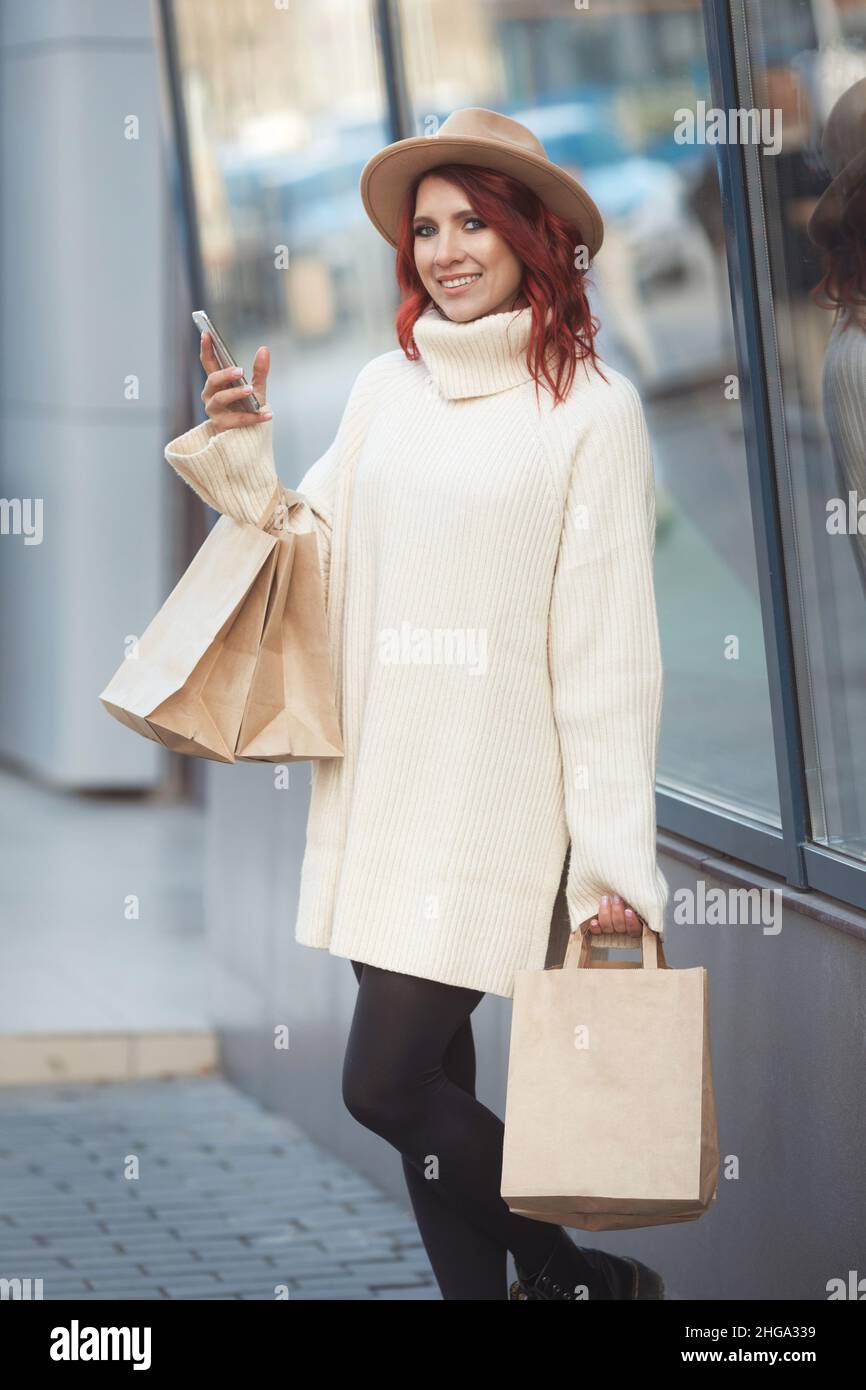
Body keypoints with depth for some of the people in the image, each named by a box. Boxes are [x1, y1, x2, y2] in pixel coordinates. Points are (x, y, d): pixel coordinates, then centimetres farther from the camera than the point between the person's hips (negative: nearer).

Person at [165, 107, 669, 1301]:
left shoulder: (590, 407, -6)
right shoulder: (386, 388, 9)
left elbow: (609, 645, -8)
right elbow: (319, 559, 15)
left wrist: (618, 859, -10)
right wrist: (242, 461, -1)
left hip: (498, 793, -6)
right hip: (381, 785, 6)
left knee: (386, 1081, -8)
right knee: (429, 1079, 9)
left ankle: (579, 1275, 12)